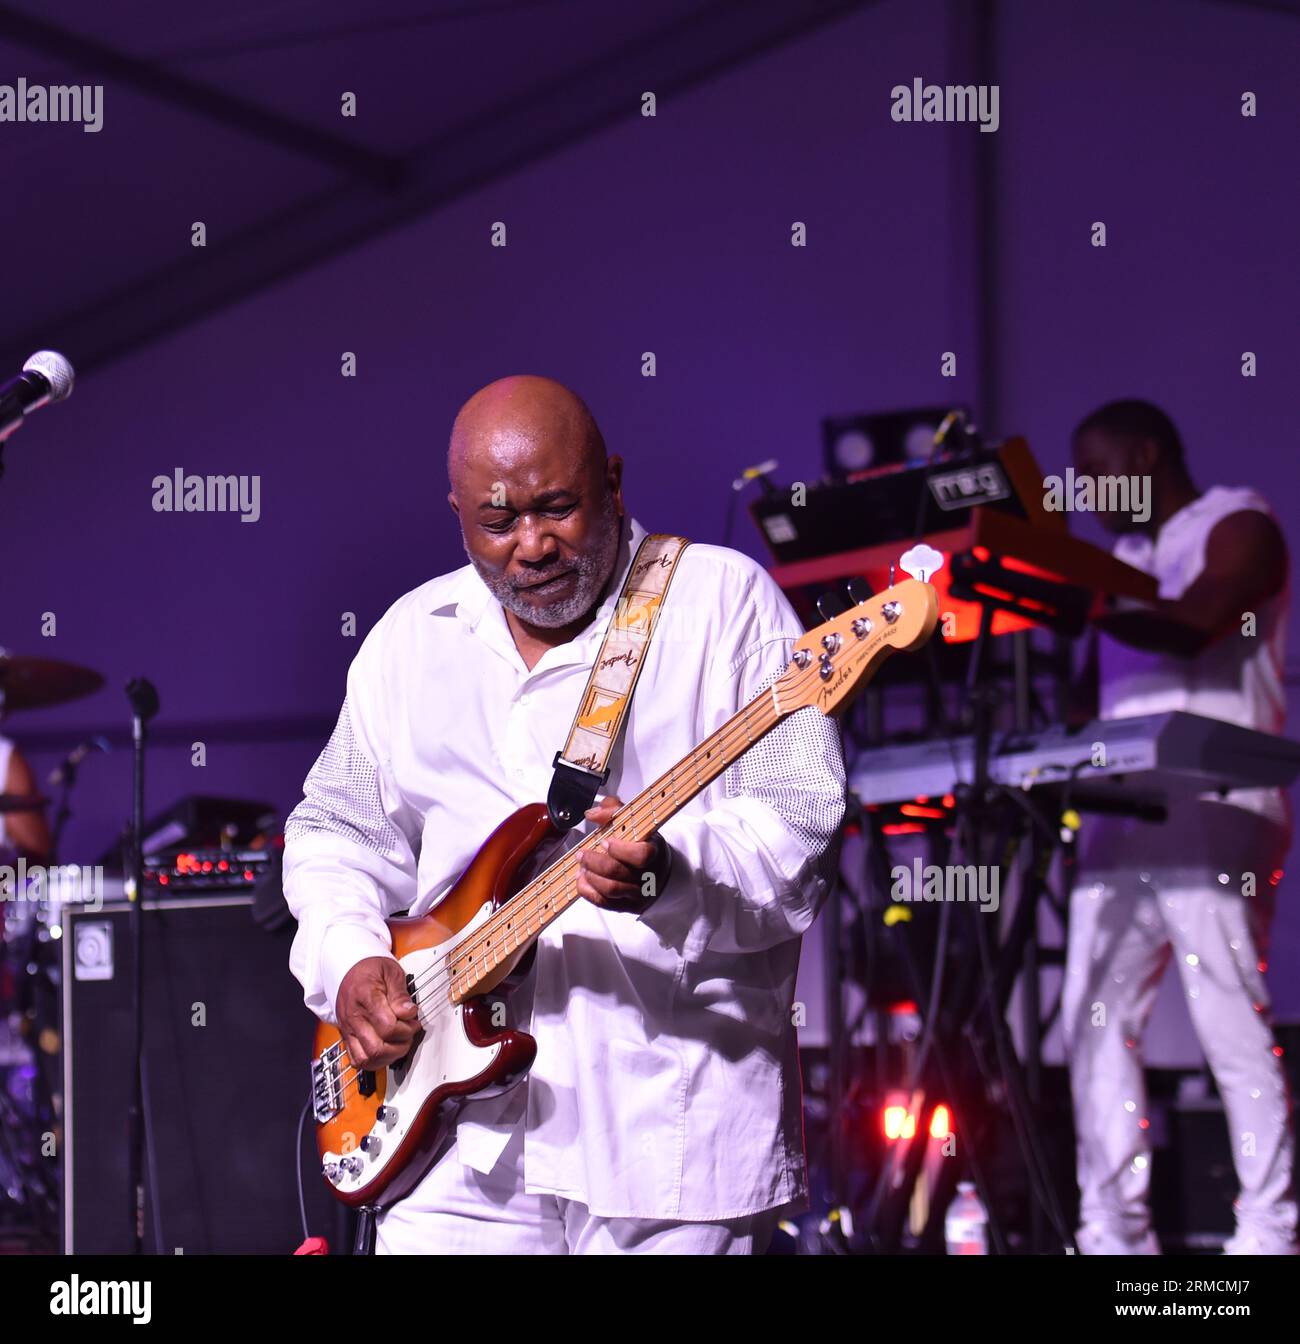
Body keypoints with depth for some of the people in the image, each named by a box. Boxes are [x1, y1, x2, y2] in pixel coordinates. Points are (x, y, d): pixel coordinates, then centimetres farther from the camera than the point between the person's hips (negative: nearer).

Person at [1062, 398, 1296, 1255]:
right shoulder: (1126, 553, 24)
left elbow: (1190, 627, -17)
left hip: (1212, 813, -8)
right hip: (1122, 812, 8)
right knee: (1095, 1021, 1)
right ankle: (1114, 1230, 4)